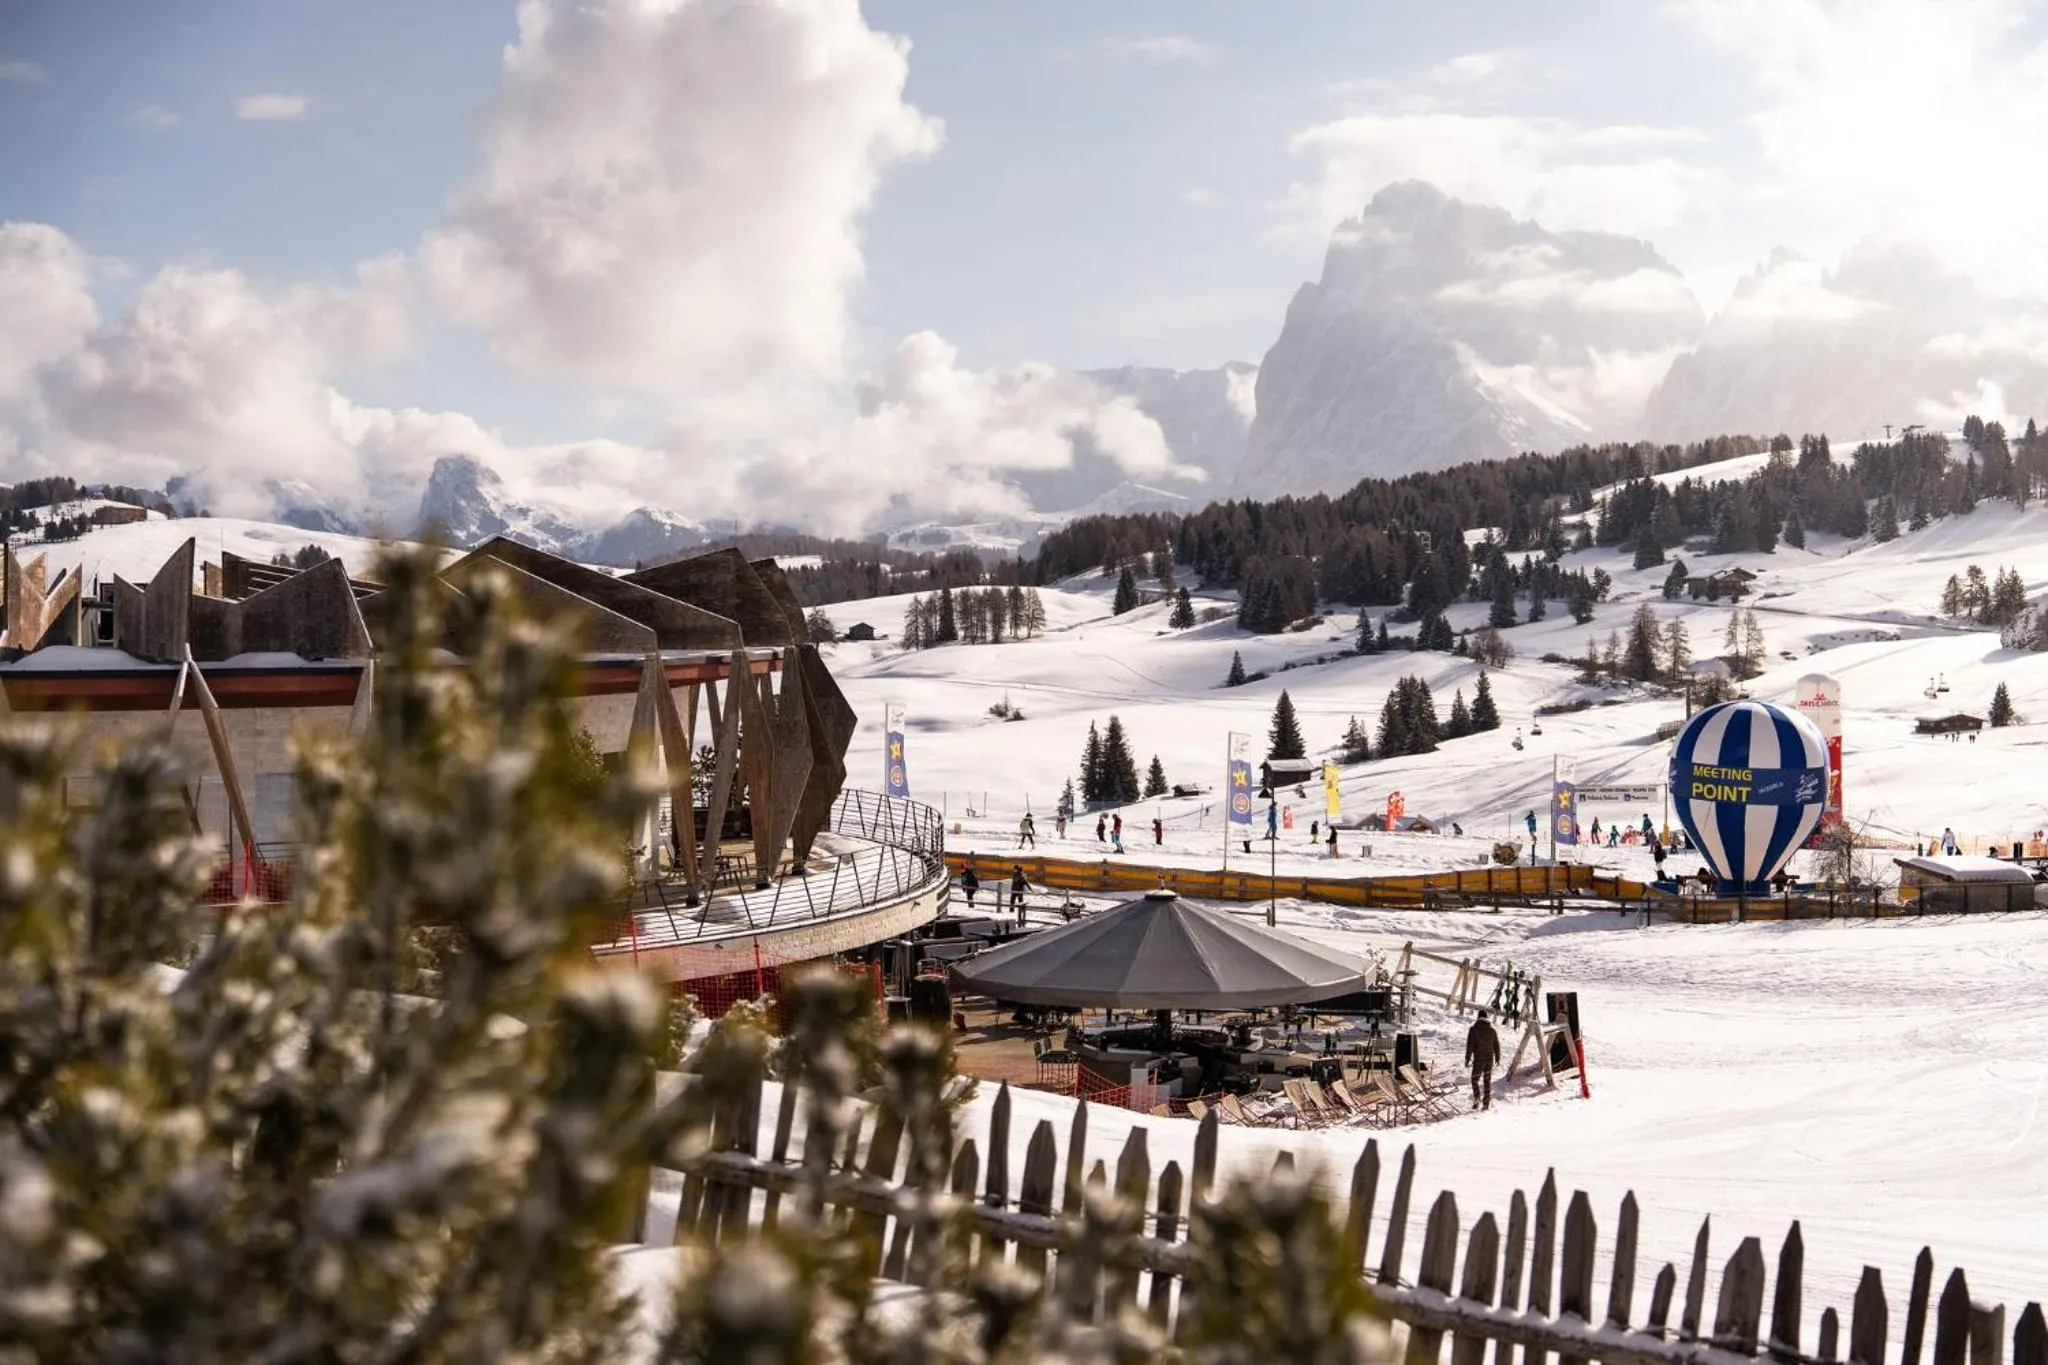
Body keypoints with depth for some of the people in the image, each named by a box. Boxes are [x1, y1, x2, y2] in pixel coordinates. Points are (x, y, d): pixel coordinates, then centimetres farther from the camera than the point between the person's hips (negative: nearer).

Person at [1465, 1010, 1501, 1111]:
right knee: (1487, 1081, 12)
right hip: (1490, 1059, 4)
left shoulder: (1474, 1029, -8)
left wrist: (1467, 1059, -4)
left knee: (1475, 1080, 7)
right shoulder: (1492, 1029, 3)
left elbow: (1470, 1045, -10)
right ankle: (1486, 1103, 12)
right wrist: (1497, 1058, 19)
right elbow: (1496, 1045, 9)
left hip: (1478, 1059, -4)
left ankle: (1477, 1098, -12)